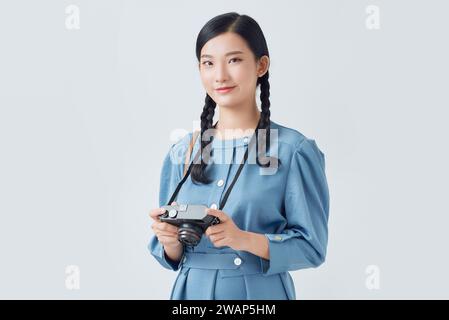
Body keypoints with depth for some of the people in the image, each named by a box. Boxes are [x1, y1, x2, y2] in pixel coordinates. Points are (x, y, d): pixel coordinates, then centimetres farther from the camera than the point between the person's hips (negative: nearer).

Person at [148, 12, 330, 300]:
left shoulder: (294, 150, -10)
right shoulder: (181, 153, 2)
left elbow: (312, 246, -12)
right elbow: (173, 256, 5)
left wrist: (244, 239, -26)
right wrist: (170, 242, -16)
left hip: (260, 293, -3)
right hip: (192, 290, 4)